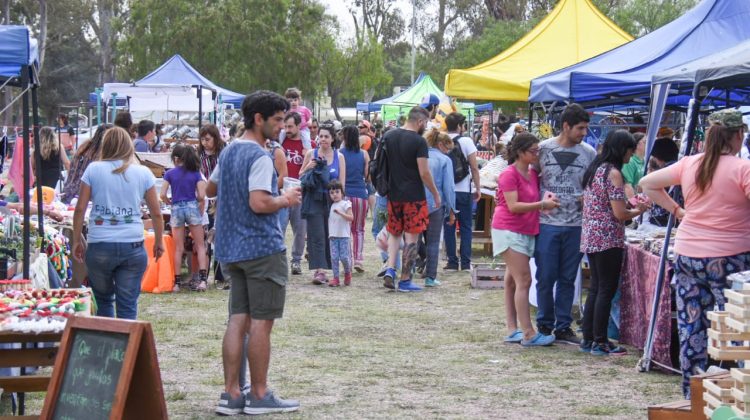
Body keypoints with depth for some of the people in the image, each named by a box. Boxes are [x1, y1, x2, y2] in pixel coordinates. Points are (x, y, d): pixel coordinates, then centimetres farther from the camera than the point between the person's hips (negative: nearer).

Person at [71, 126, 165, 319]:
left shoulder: (94, 169, 3)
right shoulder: (143, 173, 4)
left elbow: (80, 209, 1)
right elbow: (156, 213, 7)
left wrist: (77, 240, 11)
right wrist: (159, 242, 20)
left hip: (99, 246, 0)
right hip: (132, 246, 0)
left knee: (104, 301, 16)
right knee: (128, 307, 2)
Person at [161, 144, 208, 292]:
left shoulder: (170, 173, 2)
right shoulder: (195, 173, 3)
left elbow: (163, 195, -5)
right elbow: (201, 196, -4)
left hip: (177, 209, 0)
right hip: (193, 207, 0)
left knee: (178, 249, 6)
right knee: (200, 245, 5)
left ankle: (177, 282, 7)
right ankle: (202, 278, -8)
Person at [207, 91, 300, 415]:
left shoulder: (228, 152, 14)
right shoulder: (259, 157, -15)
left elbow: (210, 189, 29)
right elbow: (259, 203, -25)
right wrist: (286, 200, -9)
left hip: (232, 250, 9)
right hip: (263, 248, -9)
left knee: (238, 320, 8)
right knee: (261, 322, -1)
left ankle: (231, 395, 7)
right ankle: (259, 396, 5)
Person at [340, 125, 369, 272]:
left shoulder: (339, 154, -2)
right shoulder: (364, 154, 1)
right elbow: (368, 175, 7)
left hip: (344, 194, -1)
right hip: (361, 194, 1)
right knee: (359, 229, 12)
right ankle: (358, 260, 2)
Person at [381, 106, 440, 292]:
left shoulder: (389, 136, 5)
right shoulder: (419, 141, -14)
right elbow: (424, 173, -15)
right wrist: (436, 194, -3)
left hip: (394, 195, 6)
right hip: (414, 197, -6)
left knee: (394, 233, 19)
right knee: (411, 238, 1)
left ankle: (390, 269, 2)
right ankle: (405, 280, 2)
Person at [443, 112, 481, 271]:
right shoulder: (466, 141, -6)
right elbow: (474, 168, -7)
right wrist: (478, 188, 2)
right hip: (464, 190, -2)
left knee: (448, 227, 6)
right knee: (466, 227, 5)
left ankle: (452, 262, 6)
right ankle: (466, 263, 3)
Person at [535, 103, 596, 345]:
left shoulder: (588, 153, 5)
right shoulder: (543, 149, 0)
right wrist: (543, 196, -8)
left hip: (575, 225, 2)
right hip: (547, 223, -2)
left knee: (567, 279, 9)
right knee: (546, 277, 3)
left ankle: (563, 327, 17)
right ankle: (544, 325, 17)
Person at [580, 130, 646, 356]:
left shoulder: (594, 169, 13)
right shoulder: (613, 173, -15)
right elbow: (620, 214, -18)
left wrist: (630, 207, 18)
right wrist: (639, 210, 0)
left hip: (590, 236, 9)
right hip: (608, 239, -9)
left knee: (596, 288, 15)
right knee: (607, 290, -2)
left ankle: (588, 339, 18)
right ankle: (600, 342, 1)